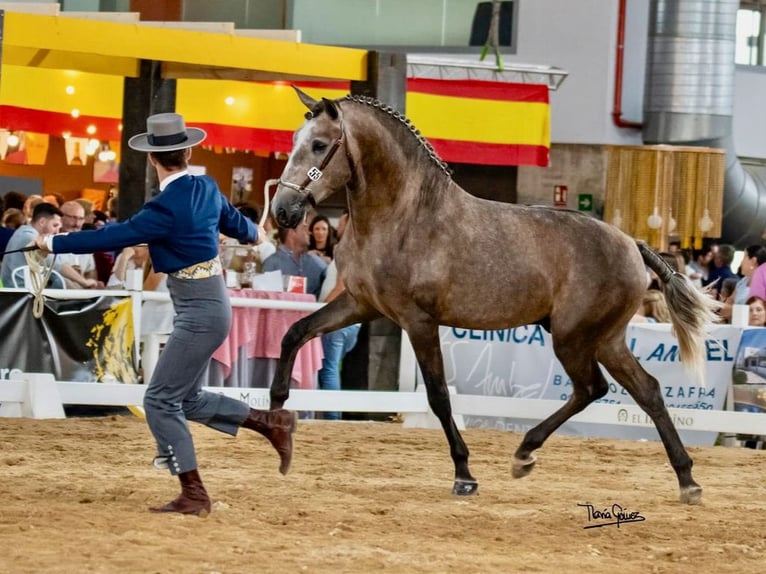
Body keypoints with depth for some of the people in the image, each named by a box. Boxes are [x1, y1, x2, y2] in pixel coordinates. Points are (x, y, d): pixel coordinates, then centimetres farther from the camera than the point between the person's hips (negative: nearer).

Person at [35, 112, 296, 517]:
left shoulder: (166, 208, -21)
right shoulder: (206, 189, 4)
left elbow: (115, 236, -18)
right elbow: (235, 223, 23)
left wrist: (55, 244, -8)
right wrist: (254, 235, 47)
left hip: (199, 312, -9)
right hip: (209, 305, 9)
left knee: (160, 400, -4)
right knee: (189, 400, 19)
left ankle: (194, 495, -2)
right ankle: (273, 423, 21)